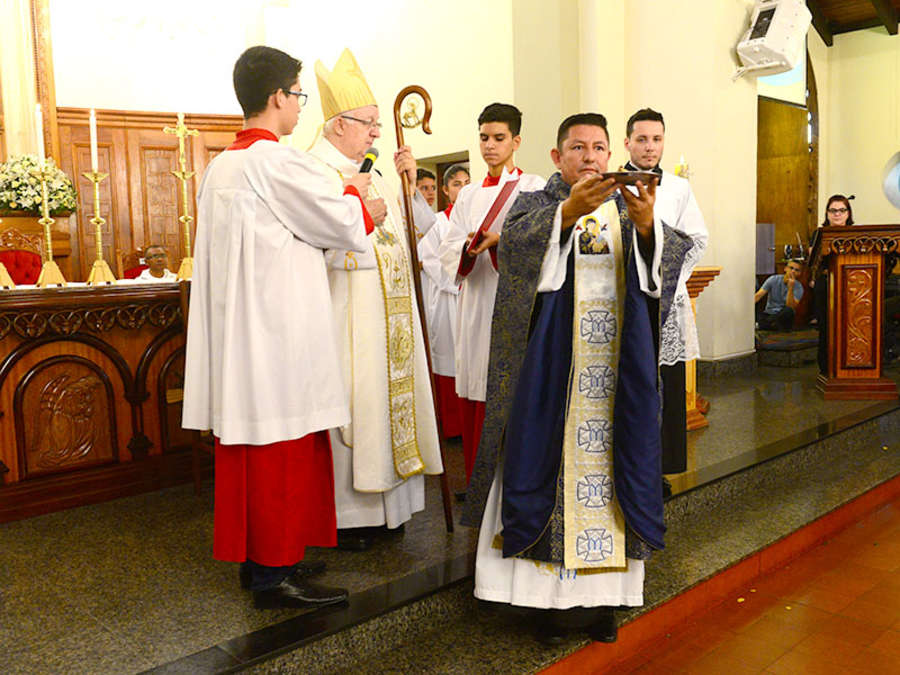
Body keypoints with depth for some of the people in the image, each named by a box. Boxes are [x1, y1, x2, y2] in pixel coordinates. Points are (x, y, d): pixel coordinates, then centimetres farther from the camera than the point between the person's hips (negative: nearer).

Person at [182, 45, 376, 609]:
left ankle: (255, 558, 24)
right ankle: (277, 572, 6)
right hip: (280, 331, -9)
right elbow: (342, 224, -7)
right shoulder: (278, 162, -13)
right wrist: (356, 192, 15)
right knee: (285, 448, -2)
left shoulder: (220, 167, 15)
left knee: (248, 445, 13)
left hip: (238, 330, 9)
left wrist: (350, 208, 21)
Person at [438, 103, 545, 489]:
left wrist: (501, 239, -23)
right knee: (476, 396, 5)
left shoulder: (535, 188, 6)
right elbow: (448, 251, 8)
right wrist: (469, 249, -14)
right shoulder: (469, 195, 19)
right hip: (477, 304, 4)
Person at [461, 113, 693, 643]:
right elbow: (516, 240, -15)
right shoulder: (537, 204, 8)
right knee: (552, 459, -4)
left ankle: (603, 592, 11)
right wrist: (569, 211, -33)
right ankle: (549, 589, 5)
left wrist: (646, 225, -25)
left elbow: (673, 254, -4)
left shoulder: (629, 209, 15)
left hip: (616, 366, 2)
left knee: (607, 460, 1)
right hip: (553, 365, -2)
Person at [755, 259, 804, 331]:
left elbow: (791, 307, -18)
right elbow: (758, 295, -7)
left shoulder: (798, 287, -6)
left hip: (784, 317, -1)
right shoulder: (773, 279, 0)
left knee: (788, 311, -38)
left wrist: (790, 288, -26)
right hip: (768, 313, 1)